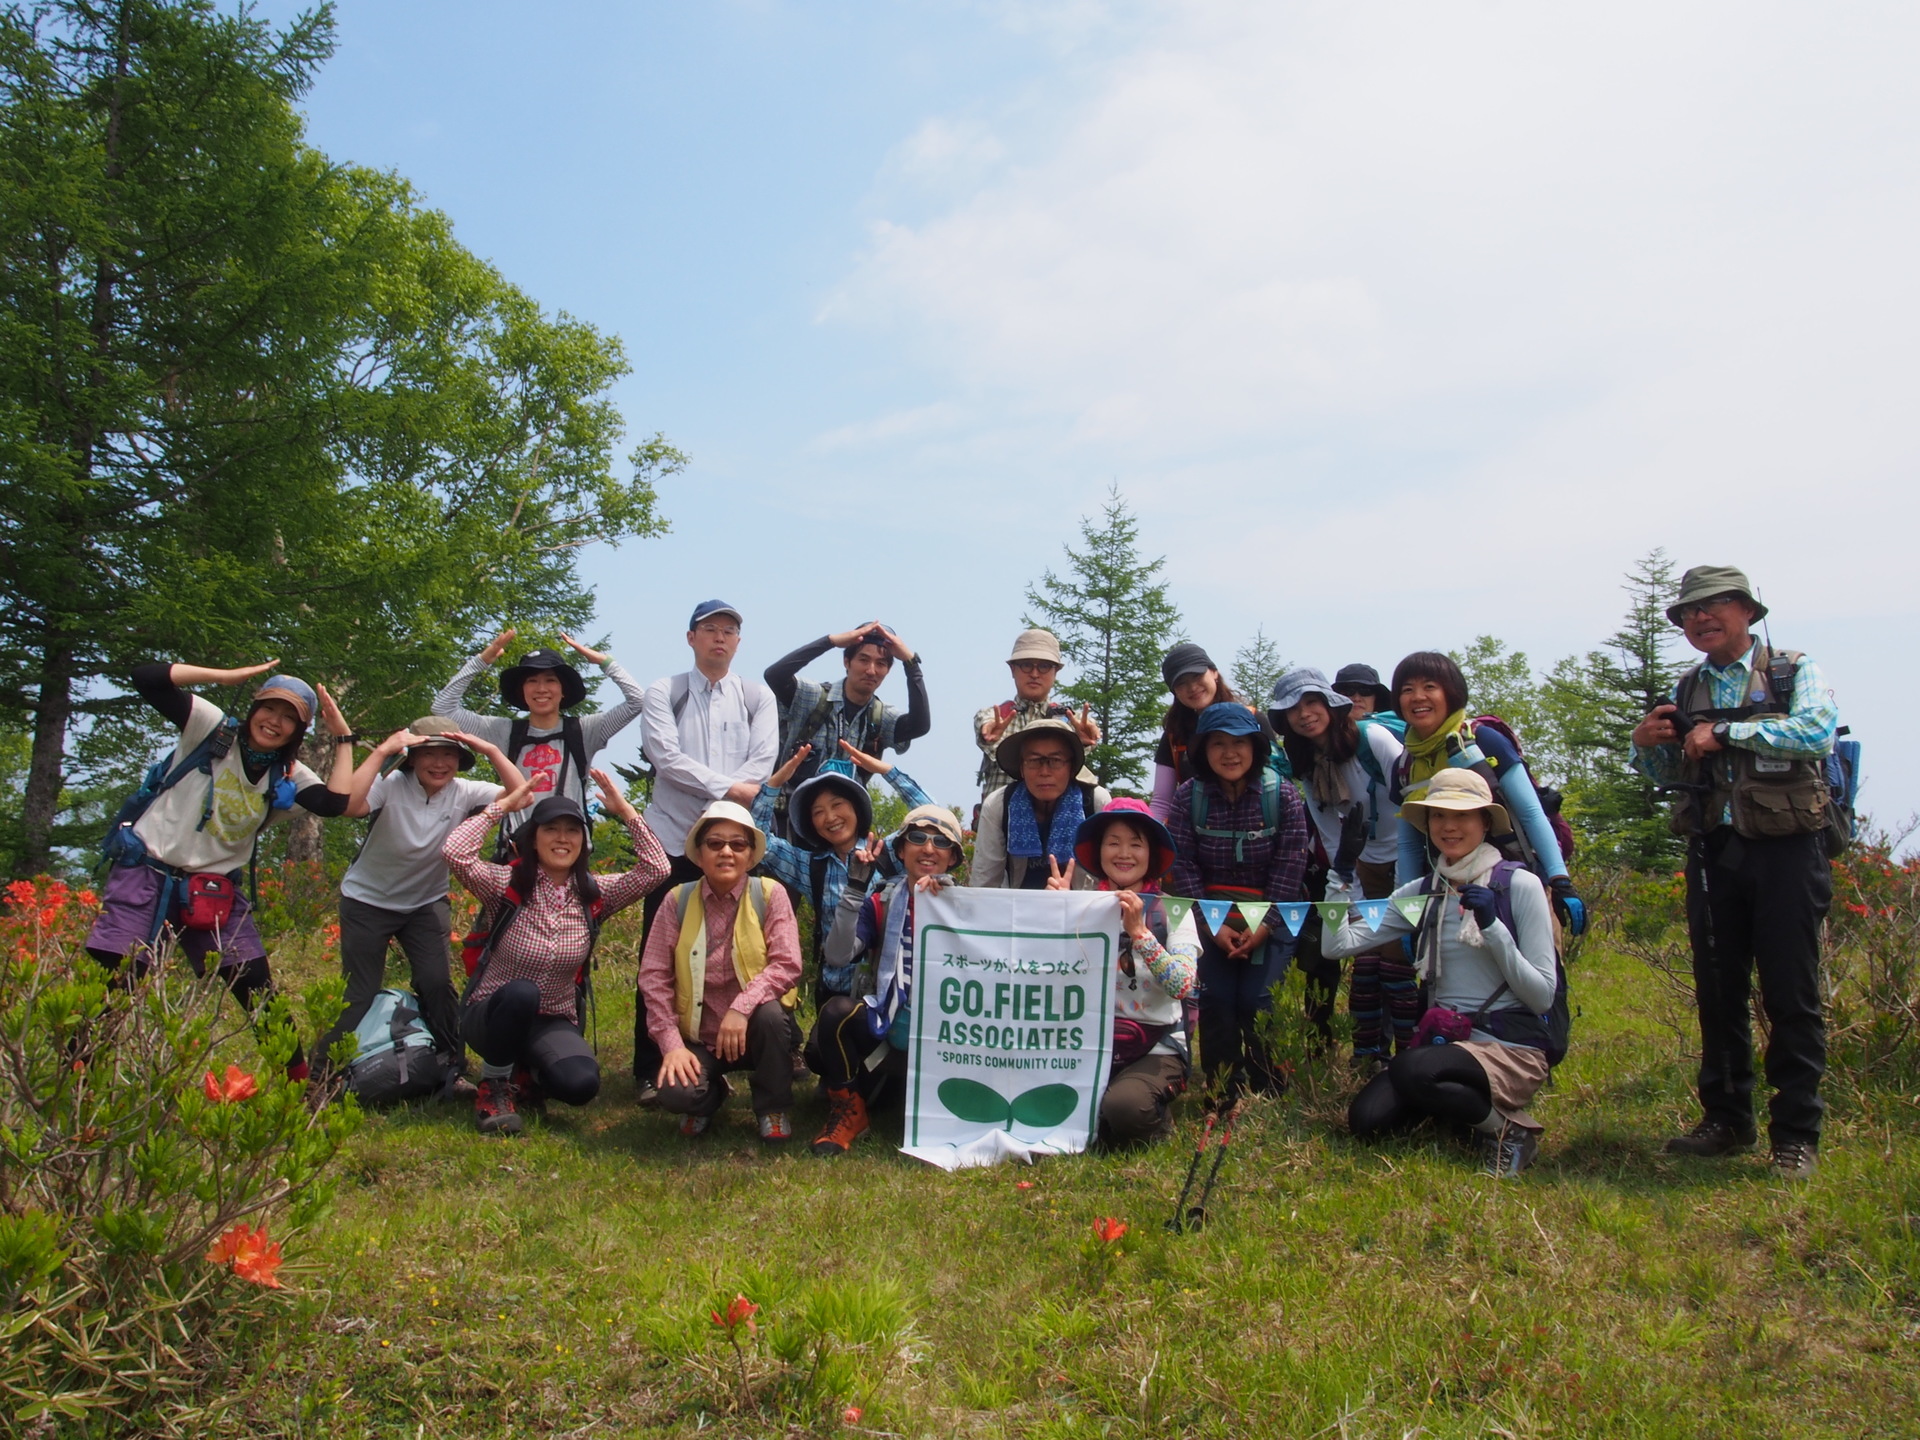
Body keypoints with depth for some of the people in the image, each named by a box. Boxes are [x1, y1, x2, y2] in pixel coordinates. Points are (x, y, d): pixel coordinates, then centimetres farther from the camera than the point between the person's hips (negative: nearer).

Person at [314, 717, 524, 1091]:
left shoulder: (464, 793, -15)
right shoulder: (392, 785, -23)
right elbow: (349, 805, -43)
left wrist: (491, 751, -32)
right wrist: (381, 751, -40)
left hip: (426, 902, 3)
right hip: (368, 901, -2)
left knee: (438, 983, -10)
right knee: (359, 995, -1)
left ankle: (450, 1071, 6)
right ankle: (322, 1074, 18)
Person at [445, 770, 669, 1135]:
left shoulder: (594, 894, -3)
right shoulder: (507, 885, -11)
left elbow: (656, 868, -14)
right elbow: (455, 852, -28)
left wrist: (626, 811, -15)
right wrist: (503, 805, -20)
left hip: (555, 1024, 2)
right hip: (492, 1015, -2)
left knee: (581, 1084, -28)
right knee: (521, 993, -38)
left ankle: (528, 1077, 10)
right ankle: (494, 1087, -11)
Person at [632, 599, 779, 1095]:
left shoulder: (757, 697, 11)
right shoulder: (664, 693, 6)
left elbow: (762, 762, -2)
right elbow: (666, 757, -8)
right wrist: (728, 787, -18)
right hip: (672, 840, -1)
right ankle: (649, 1069, 7)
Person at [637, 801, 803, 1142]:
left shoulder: (770, 895, -7)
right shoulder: (679, 899, -2)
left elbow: (787, 966, -16)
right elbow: (654, 976, -5)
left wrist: (741, 1007, -31)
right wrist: (672, 1043, -14)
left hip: (755, 1026, 0)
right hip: (698, 1035, 1)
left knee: (770, 1013, -34)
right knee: (675, 1094, -27)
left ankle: (774, 1108, -5)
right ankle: (710, 1095, 13)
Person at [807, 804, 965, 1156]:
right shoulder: (881, 902, 5)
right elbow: (838, 957, -11)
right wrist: (854, 887, -18)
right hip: (885, 1027, 1)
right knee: (837, 1010, -30)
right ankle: (848, 1110, -9)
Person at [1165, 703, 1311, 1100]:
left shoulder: (1282, 796, -7)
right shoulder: (1188, 797, -4)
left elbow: (1289, 867, -8)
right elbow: (1183, 866, -6)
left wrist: (1264, 926, -15)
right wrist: (1212, 926, -13)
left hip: (1270, 920, -1)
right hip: (1210, 917, 1)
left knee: (1254, 1001, -15)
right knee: (1216, 1001, -11)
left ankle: (1267, 1093, 2)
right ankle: (1222, 1094, 2)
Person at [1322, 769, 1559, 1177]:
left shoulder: (1520, 885, -5)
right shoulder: (1421, 892, 8)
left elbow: (1543, 997, -8)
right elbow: (1337, 945, -1)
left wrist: (1492, 927, -18)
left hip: (1511, 1047, -5)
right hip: (1442, 1040, 5)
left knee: (1410, 1070, -33)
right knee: (1366, 1119, -20)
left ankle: (1507, 1125, -6)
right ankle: (1466, 1104, 7)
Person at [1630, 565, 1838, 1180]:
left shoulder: (1794, 672, 2)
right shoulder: (1687, 690, 14)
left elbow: (1818, 731, -18)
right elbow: (1672, 778, 19)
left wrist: (1725, 732, -20)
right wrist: (1646, 747, -2)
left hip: (1784, 851, -5)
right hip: (1712, 853, 5)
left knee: (1791, 996, -2)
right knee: (1718, 994, 9)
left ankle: (1795, 1135, 5)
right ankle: (1727, 1121, 20)